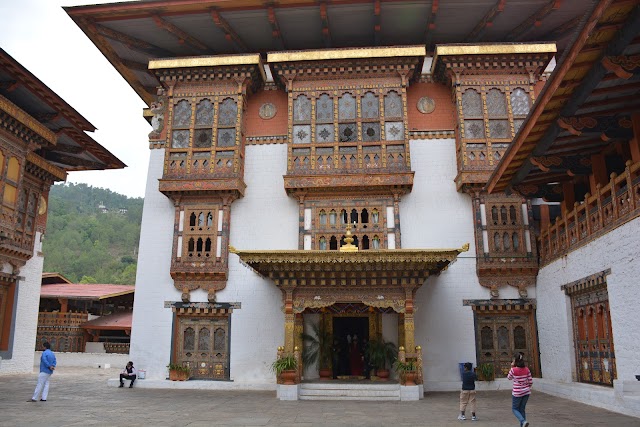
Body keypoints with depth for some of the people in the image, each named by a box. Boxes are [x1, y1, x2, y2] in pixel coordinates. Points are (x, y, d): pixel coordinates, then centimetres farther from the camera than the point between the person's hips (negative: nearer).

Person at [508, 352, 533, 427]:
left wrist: (512, 367, 0)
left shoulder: (513, 370, -16)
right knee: (522, 409, 18)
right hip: (526, 392, 5)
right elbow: (530, 381, 1)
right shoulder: (527, 369, -4)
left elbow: (509, 378, 4)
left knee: (514, 409, 11)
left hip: (517, 393, -5)